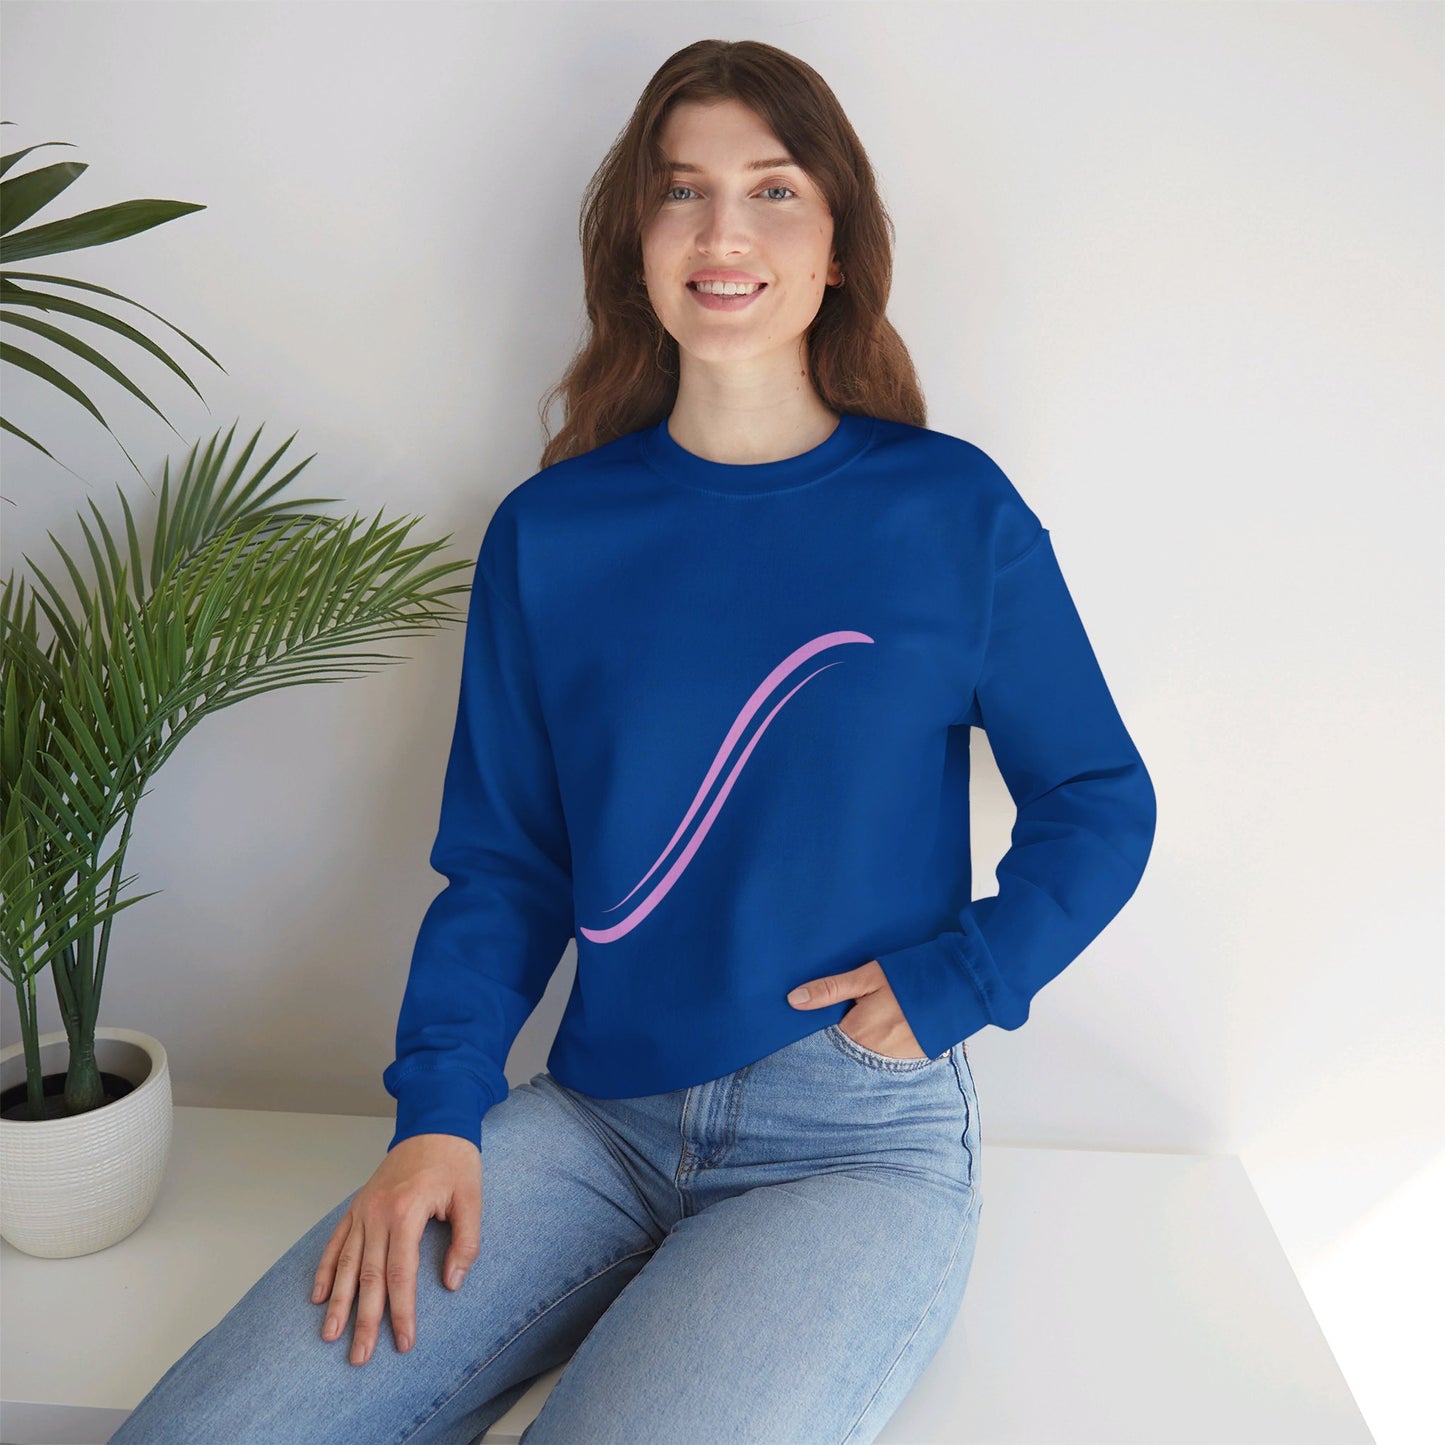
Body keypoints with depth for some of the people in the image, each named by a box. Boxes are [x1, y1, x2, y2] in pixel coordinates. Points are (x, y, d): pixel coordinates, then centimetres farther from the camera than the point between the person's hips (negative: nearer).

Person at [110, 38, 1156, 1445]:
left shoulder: (954, 512, -1)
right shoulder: (548, 536, 4)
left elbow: (1100, 804, 7)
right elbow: (504, 863, 6)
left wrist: (955, 980, -8)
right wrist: (438, 1112, -7)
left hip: (857, 1140, -1)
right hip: (595, 1120, 2)